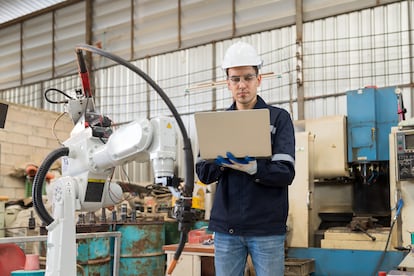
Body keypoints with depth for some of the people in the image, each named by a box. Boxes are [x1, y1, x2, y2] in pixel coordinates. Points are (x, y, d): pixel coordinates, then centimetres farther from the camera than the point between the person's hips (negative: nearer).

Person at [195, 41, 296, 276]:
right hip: (226, 226, 3)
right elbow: (203, 173, 6)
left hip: (267, 226, -3)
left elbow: (285, 173, -8)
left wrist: (250, 167, -25)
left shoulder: (279, 118, 1)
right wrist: (222, 163, -15)